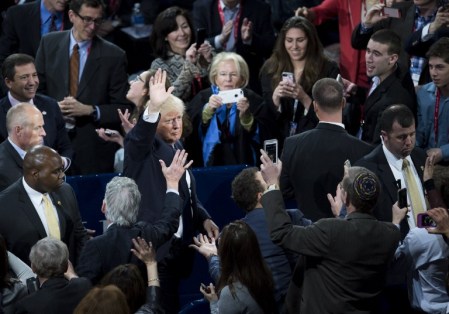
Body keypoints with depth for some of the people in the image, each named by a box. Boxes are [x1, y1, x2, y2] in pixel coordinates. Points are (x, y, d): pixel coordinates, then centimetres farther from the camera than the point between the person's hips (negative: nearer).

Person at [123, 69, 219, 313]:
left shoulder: (176, 146, 17)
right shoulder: (142, 147, -5)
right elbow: (139, 136, -30)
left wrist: (204, 219, 9)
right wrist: (153, 108, -47)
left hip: (177, 246, 8)